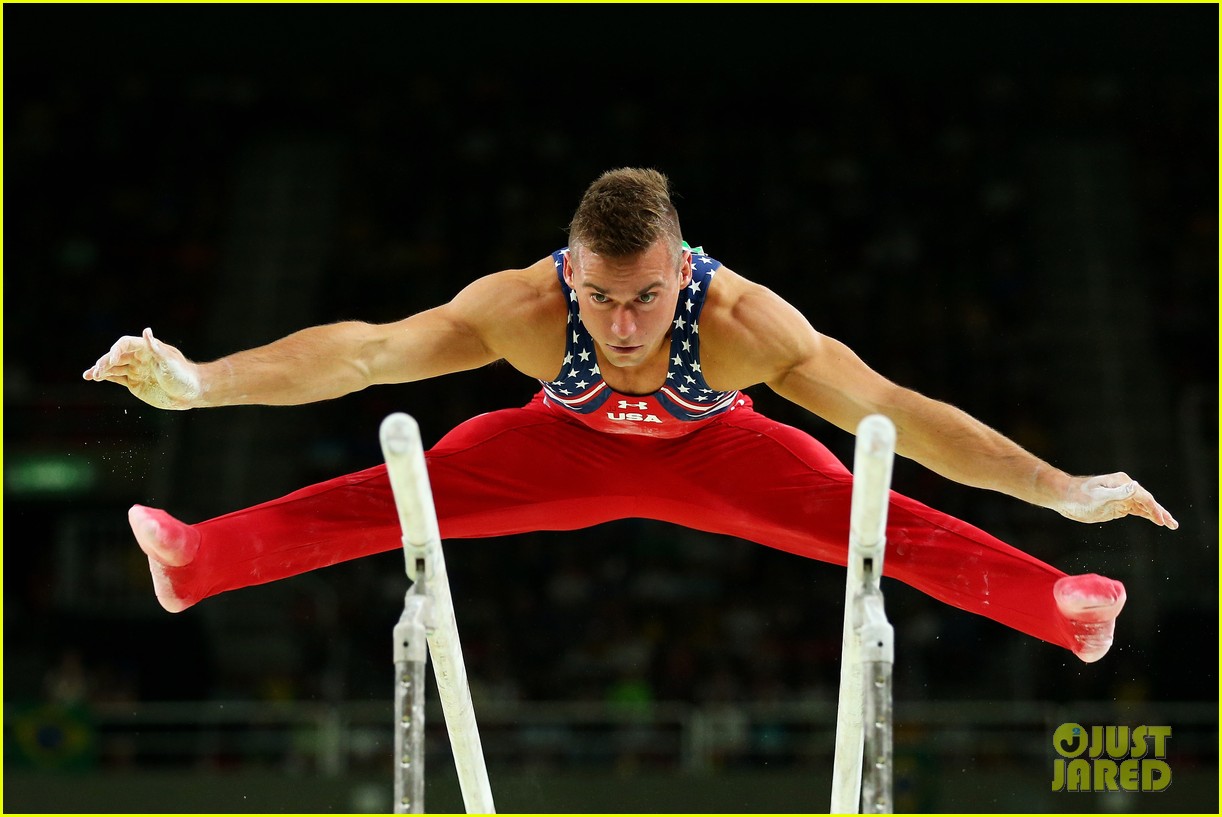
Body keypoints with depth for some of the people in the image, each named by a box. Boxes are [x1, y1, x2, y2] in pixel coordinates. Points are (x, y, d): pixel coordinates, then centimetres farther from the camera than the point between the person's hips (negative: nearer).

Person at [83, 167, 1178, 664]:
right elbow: (360, 352, -41)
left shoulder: (744, 320, -44)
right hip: (566, 448, 1)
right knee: (393, 498, -5)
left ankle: (1065, 606, 4)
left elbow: (891, 408, -45)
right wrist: (197, 384, -51)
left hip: (711, 450, -1)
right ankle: (198, 561, 12)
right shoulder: (520, 307, -41)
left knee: (864, 517, -12)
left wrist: (1061, 490, -49)